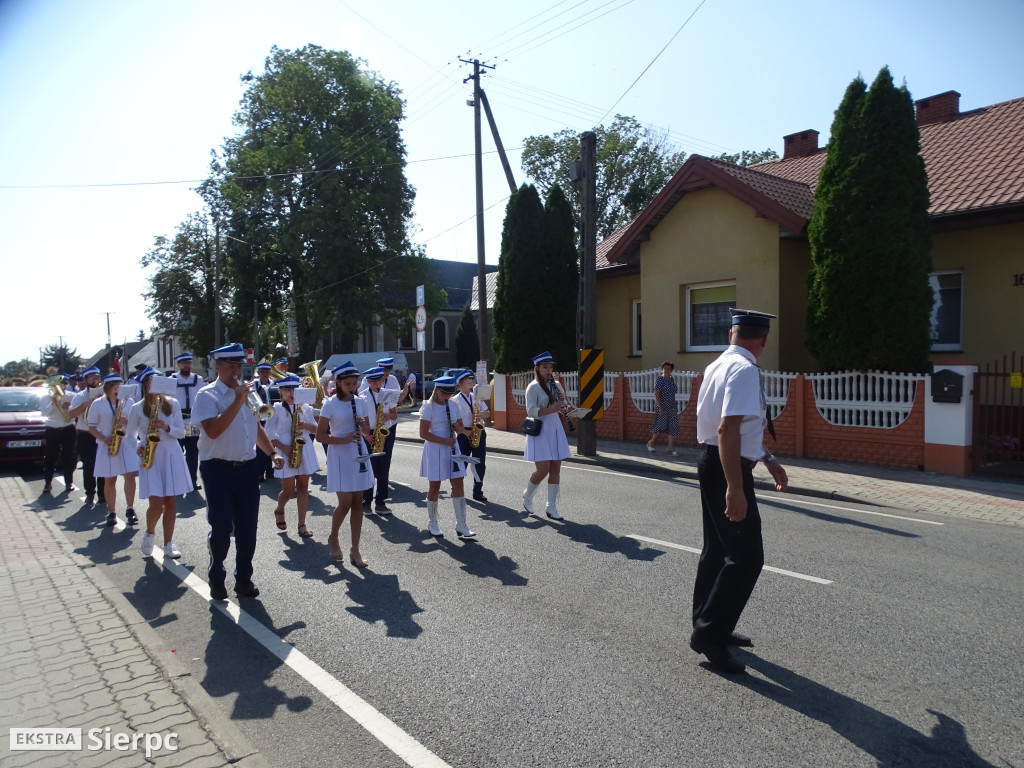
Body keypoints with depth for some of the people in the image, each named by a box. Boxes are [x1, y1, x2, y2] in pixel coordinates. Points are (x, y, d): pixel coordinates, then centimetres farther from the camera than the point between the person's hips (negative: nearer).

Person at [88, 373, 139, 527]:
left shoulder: (128, 401, 7)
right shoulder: (97, 404, 3)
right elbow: (92, 427, 4)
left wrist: (127, 422, -12)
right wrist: (104, 439, -12)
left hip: (127, 443, 1)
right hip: (107, 445, 0)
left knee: (130, 476, -7)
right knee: (109, 479, 3)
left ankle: (130, 509, 4)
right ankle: (111, 512, 12)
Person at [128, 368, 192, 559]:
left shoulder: (172, 403, 4)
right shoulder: (137, 408, 2)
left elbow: (181, 432, 4)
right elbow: (131, 434, 13)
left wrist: (167, 427, -15)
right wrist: (138, 446, -6)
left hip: (172, 455, 2)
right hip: (150, 458, -2)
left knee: (171, 502, 4)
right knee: (156, 503, -9)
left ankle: (168, 543, 14)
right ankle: (149, 533, 21)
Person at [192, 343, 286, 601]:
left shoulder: (247, 392, 12)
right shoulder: (207, 395, -7)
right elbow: (213, 430, -22)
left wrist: (272, 452, 8)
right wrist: (237, 402, -23)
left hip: (247, 468, 5)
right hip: (218, 470, -5)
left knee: (247, 528, 9)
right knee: (221, 527, -4)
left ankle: (244, 578, 24)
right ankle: (216, 576, 21)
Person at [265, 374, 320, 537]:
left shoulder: (305, 407, 7)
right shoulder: (276, 409, -1)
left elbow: (316, 429, 8)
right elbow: (268, 434, -2)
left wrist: (305, 425, -13)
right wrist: (283, 447, -14)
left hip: (305, 450, 3)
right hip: (286, 452, -3)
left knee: (303, 487, 2)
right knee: (288, 490, 1)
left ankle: (302, 525, 7)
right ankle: (279, 511, 34)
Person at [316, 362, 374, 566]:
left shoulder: (360, 402, 7)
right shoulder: (330, 404, -8)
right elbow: (320, 435, -8)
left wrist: (363, 426, -9)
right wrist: (343, 440, -21)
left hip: (359, 454, 5)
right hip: (340, 456, -5)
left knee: (357, 503, 5)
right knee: (345, 503, -5)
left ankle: (355, 550, 12)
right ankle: (333, 538, 23)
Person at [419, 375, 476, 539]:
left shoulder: (454, 405, 6)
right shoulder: (429, 407, -10)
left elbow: (460, 426, 14)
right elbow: (423, 433, -13)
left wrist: (460, 429, -11)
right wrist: (444, 441, -19)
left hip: (452, 449, 5)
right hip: (435, 450, -5)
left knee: (458, 484, -1)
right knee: (434, 486, 5)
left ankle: (461, 525, 2)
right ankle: (432, 523, 22)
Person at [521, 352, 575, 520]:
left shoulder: (556, 385, 12)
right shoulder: (533, 387, -7)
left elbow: (563, 408, 17)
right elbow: (531, 411, -15)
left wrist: (563, 402, -5)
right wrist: (552, 409, -25)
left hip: (555, 429, 6)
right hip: (540, 430, -6)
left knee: (556, 469, 4)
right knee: (543, 469, -8)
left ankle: (551, 507, 12)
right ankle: (527, 496, 19)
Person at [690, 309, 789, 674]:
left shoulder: (718, 366, 12)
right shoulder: (744, 370, -19)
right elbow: (728, 430, -28)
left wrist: (769, 459, 26)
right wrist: (734, 488, -30)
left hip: (711, 462, 10)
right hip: (726, 468, -10)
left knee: (719, 549, 19)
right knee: (746, 557, -4)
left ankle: (709, 627, 32)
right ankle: (708, 634, 4)